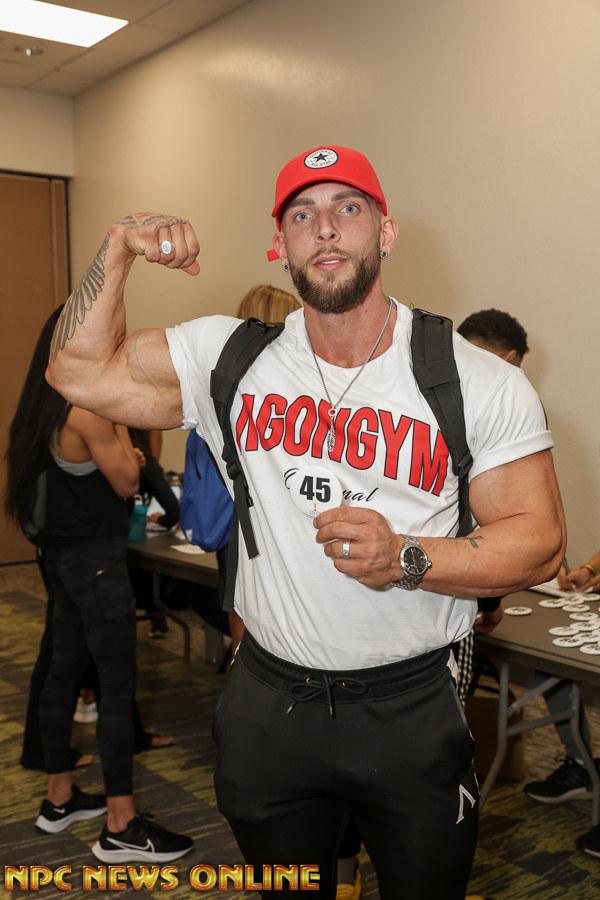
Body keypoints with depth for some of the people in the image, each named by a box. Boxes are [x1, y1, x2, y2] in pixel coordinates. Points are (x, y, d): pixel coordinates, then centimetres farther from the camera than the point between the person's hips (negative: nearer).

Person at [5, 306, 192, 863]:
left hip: (64, 554, 10)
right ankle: (120, 828, 4)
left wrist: (109, 416, 7)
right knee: (118, 686, -4)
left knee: (64, 671, 17)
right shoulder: (86, 410, -20)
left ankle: (59, 799, 31)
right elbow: (127, 481, -11)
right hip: (96, 559, -10)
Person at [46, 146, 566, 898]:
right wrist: (119, 248, -11)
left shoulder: (484, 385, -10)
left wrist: (407, 558, -25)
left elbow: (539, 540, -9)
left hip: (414, 706, -2)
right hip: (269, 702, 2)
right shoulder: (231, 359, -2)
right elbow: (80, 371, 0)